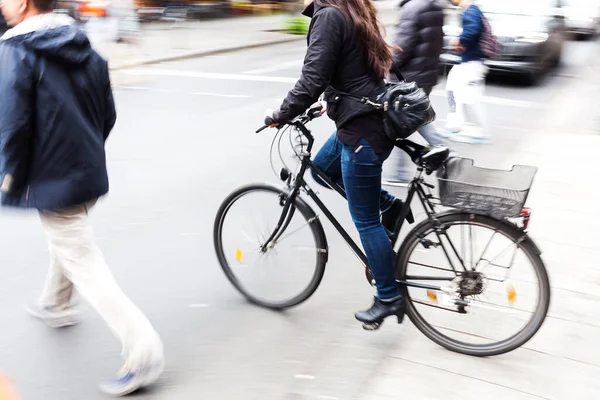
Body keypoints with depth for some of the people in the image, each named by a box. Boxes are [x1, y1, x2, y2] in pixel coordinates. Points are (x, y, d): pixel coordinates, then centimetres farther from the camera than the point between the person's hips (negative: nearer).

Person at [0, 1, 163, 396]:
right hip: (90, 174, 8)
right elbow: (108, 115, 9)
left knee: (85, 267, -2)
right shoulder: (83, 47, 5)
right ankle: (56, 305, 53)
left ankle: (143, 351, -5)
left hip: (52, 182, -8)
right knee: (66, 242, 30)